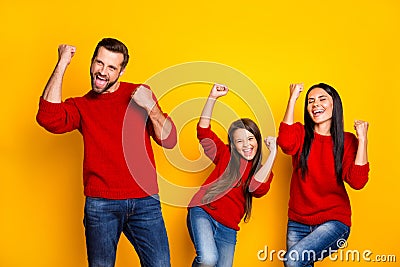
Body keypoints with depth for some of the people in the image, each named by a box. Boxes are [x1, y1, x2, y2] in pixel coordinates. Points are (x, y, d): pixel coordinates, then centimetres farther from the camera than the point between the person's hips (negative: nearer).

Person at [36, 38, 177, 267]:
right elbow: (48, 117, -13)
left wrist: (150, 107, -15)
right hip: (100, 203, 1)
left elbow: (169, 140, 3)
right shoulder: (81, 106, 9)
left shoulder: (139, 94, 8)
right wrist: (62, 63, -8)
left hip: (144, 201, 0)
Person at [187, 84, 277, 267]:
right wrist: (212, 97, -10)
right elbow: (203, 131, -1)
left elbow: (257, 189, -14)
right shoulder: (226, 156, 7)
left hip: (228, 230, 3)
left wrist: (272, 154, -14)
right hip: (203, 212, -3)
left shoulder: (262, 171, 8)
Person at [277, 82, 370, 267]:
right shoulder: (301, 134, 0)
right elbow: (286, 143, -25)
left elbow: (357, 181, -15)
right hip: (298, 222, 3)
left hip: (333, 220, -3)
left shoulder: (347, 140, -2)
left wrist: (362, 139, -17)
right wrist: (292, 99, -20)